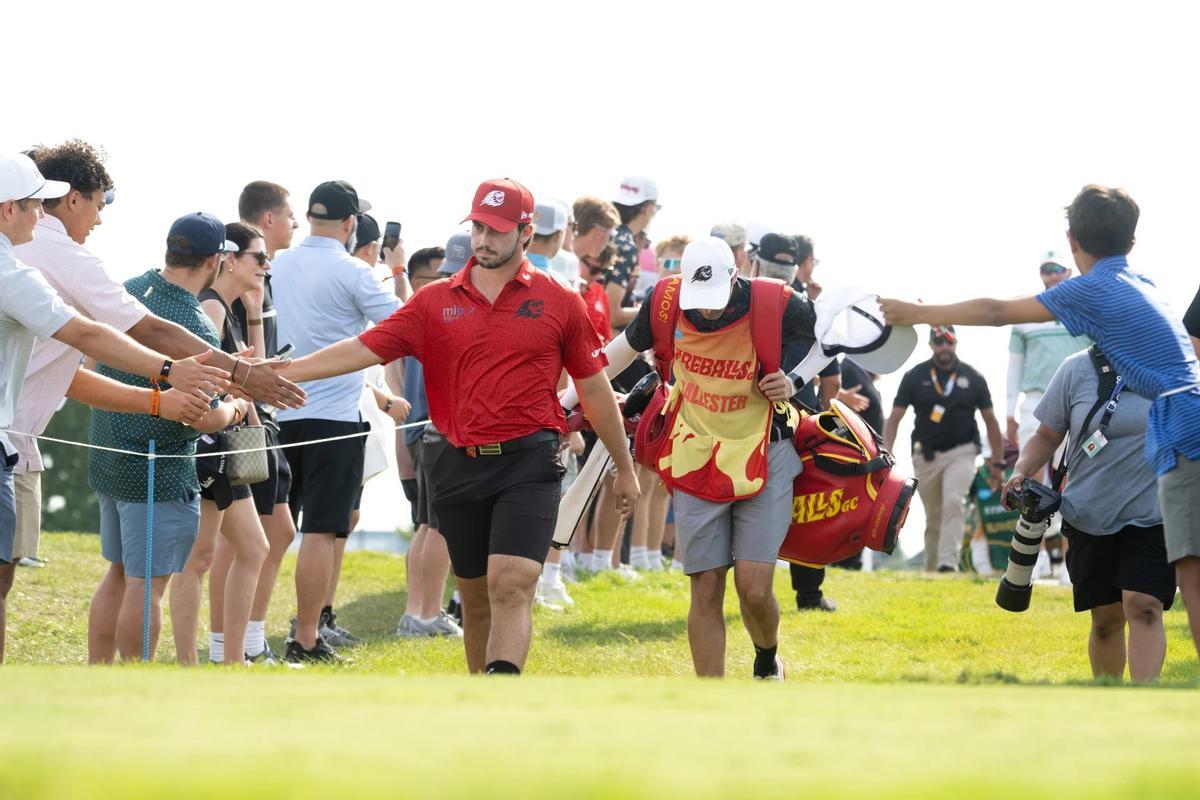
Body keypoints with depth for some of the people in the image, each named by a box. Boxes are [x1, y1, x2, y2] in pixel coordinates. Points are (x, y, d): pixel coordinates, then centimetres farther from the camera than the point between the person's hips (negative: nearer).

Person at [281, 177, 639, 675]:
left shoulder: (559, 302, 3)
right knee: (475, 595, 12)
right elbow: (364, 349, 1)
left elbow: (595, 390, 10)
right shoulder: (435, 302, 7)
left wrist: (625, 469, 15)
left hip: (529, 464, -3)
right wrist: (277, 372, -10)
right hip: (460, 465, 3)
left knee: (511, 586, -18)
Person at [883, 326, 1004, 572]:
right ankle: (930, 571, 19)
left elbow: (990, 420, 10)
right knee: (933, 518, 7)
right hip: (926, 456, 1)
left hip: (961, 452, -1)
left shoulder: (972, 378, 2)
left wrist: (998, 462, 9)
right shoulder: (915, 376, 1)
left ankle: (948, 563, -32)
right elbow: (894, 418, 1)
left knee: (952, 503, -24)